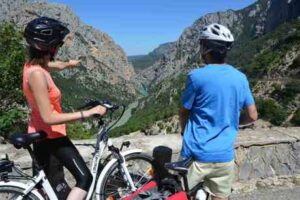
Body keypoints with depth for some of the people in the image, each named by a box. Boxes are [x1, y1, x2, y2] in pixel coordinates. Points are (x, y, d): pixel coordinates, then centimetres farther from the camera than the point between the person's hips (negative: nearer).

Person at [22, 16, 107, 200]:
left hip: (41, 133, 10)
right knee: (85, 178, -6)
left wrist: (69, 63, 45)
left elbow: (58, 65, 24)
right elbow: (49, 118, -31)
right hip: (51, 135, -10)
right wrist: (89, 113, -31)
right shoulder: (37, 74, -29)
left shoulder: (34, 64, 0)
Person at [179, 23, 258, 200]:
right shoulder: (240, 78, 0)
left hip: (197, 154, -4)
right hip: (225, 156, 5)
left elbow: (183, 113, -3)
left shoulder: (196, 76, -14)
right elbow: (252, 116, 7)